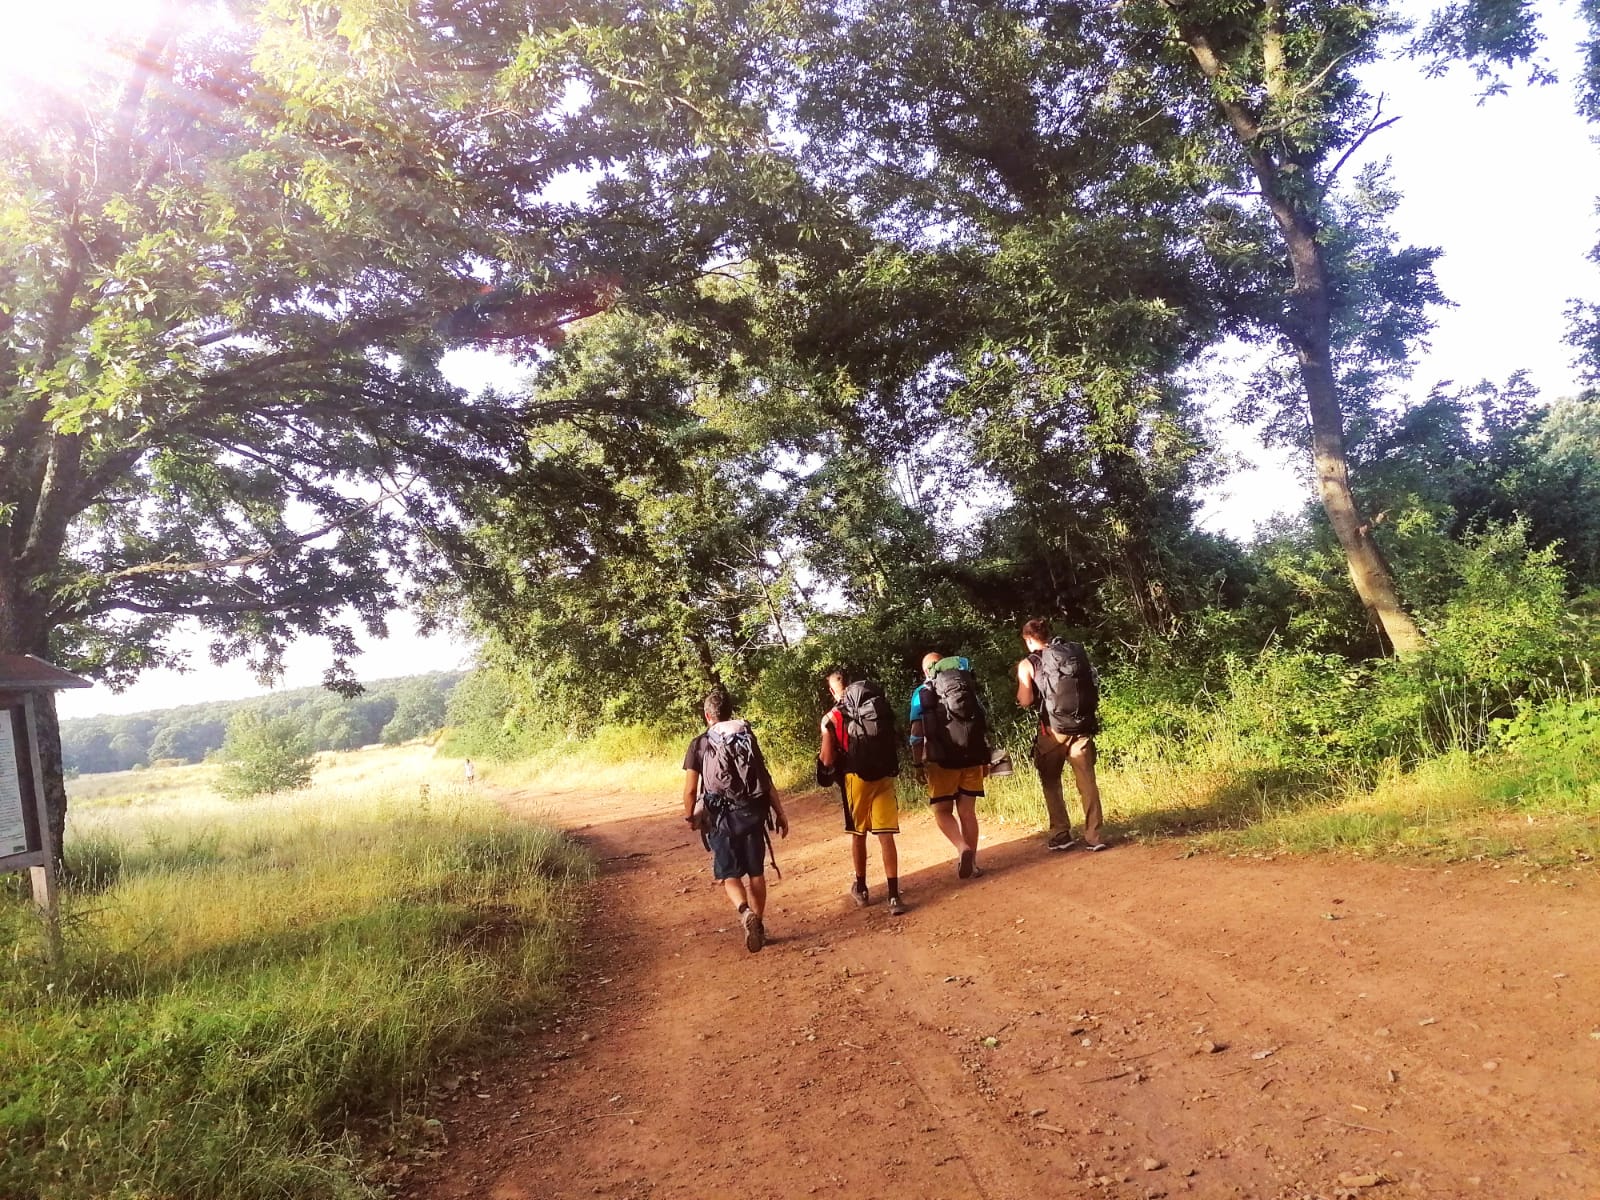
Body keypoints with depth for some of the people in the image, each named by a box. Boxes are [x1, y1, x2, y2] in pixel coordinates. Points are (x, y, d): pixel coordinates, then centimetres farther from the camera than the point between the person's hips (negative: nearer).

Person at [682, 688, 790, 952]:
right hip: (752, 813, 2)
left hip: (720, 818, -2)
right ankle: (757, 925, 19)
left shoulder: (700, 744, -3)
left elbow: (690, 790, -5)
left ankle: (745, 912, -19)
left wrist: (690, 816, 12)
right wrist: (780, 813, 7)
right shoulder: (748, 737, 4)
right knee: (756, 873, 15)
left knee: (729, 874, 7)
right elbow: (766, 779, 2)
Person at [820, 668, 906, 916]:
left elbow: (828, 761, -6)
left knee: (858, 835, 16)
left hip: (856, 778, -2)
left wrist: (822, 753, 14)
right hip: (884, 777, 2)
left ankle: (861, 889, 31)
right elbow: (891, 741, 11)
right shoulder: (879, 707, 5)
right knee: (885, 836, 1)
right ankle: (894, 896, -4)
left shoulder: (832, 718, -5)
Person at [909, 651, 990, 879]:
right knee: (967, 811, 10)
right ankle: (972, 862, 10)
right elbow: (983, 724, 14)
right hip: (972, 758, 4)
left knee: (942, 810, 6)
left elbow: (917, 732, -5)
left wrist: (919, 764, -2)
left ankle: (962, 848, -17)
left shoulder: (922, 693, 3)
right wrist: (985, 760, 18)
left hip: (942, 760, -3)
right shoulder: (969, 688, 15)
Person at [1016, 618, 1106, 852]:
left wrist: (1022, 688, 11)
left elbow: (1026, 701, -8)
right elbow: (1093, 688, 11)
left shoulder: (1028, 664, 0)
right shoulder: (1076, 653, 11)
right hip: (1083, 726, 3)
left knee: (1051, 782, 12)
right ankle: (1093, 837, 6)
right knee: (1087, 782, 7)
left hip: (1054, 729, -3)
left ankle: (1061, 835, 11)